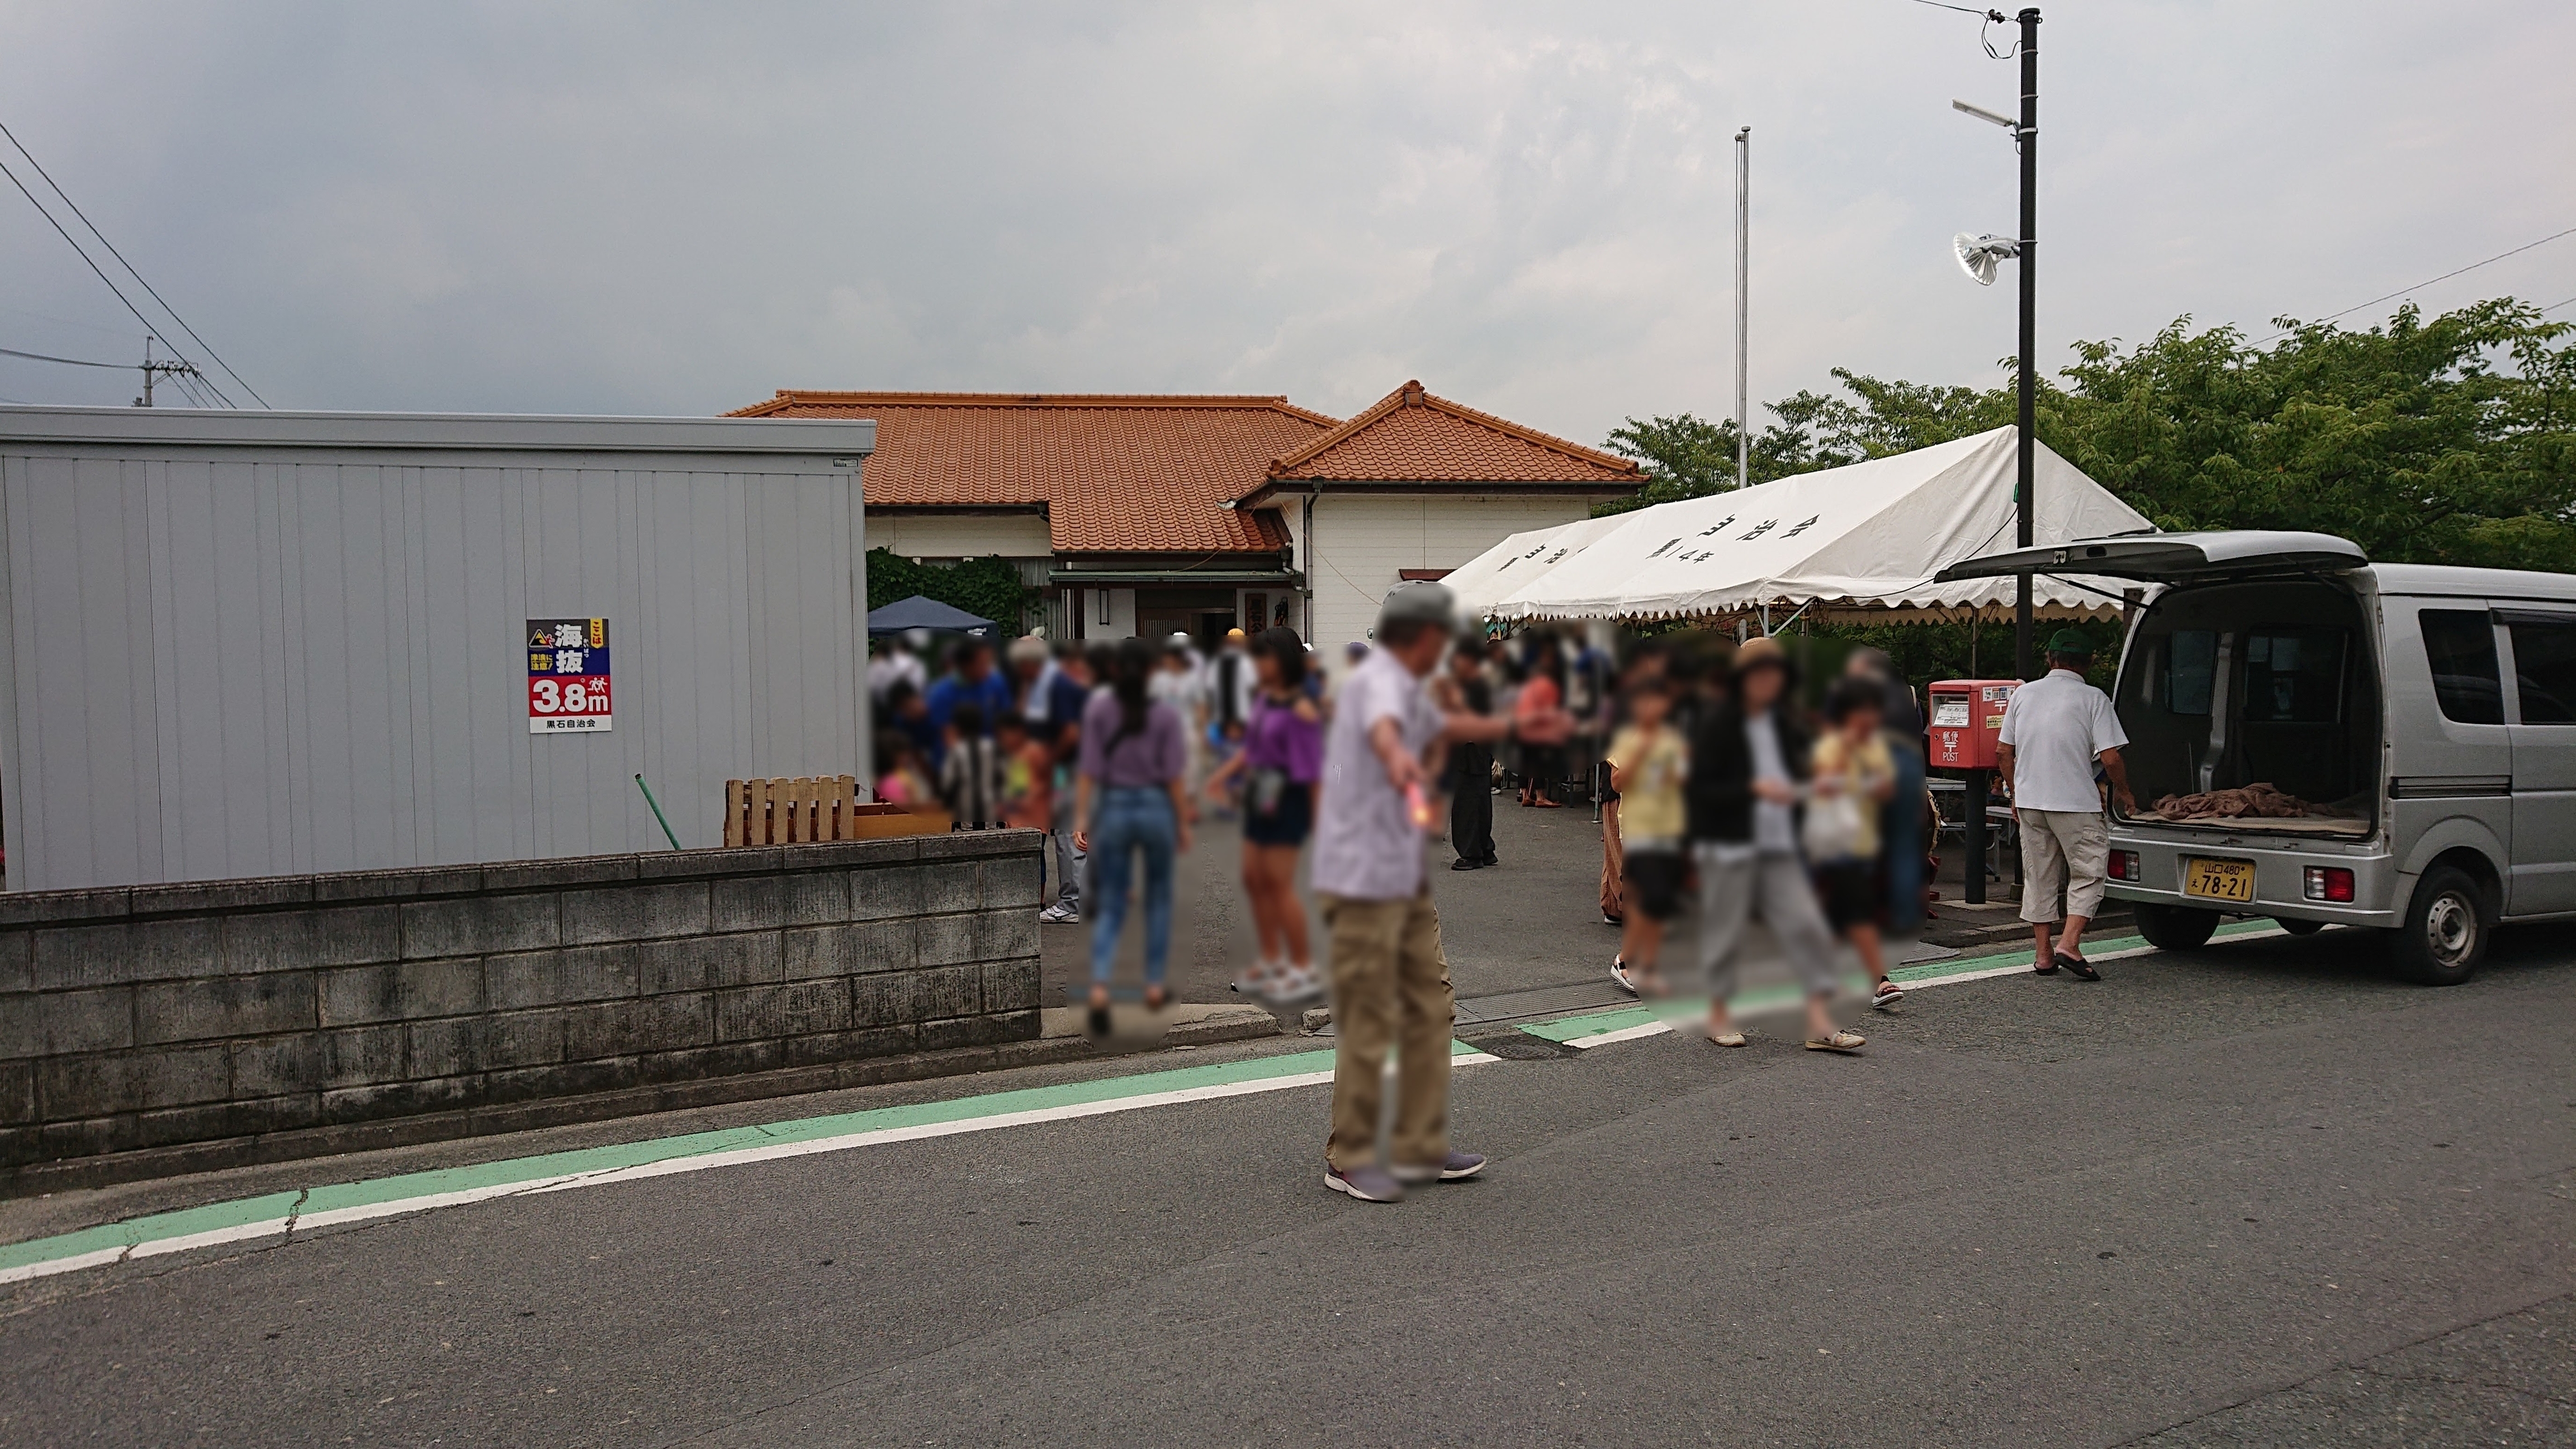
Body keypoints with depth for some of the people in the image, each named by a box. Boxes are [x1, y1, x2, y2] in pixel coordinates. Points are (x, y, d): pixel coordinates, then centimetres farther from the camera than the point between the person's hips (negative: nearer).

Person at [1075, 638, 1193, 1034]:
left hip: (1112, 810, 1)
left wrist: (1081, 817, -1)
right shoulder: (1164, 715, -6)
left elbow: (1090, 770, -6)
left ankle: (1099, 987, -15)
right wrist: (1184, 824, 3)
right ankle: (1154, 986, 21)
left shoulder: (1098, 709, -4)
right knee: (1158, 898, 18)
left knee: (1109, 906, 5)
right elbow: (1174, 777, -5)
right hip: (1156, 808, -1)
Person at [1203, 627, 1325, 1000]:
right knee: (1254, 878, 11)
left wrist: (1317, 815, -13)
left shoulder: (1301, 709, -16)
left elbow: (1313, 765, -15)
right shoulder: (1263, 699, 8)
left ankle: (1303, 968, 5)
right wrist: (1224, 773, 8)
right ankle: (1272, 960, 23)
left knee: (1280, 883, -6)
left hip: (1287, 801, -8)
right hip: (1259, 796, 8)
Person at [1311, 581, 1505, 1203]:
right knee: (1368, 1022, -4)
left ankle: (1422, 1148, 21)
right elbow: (1382, 727, -41)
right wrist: (1399, 757, -62)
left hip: (1406, 878, 10)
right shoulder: (1377, 681, -16)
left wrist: (1509, 726, 50)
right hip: (1362, 879, -10)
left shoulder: (1409, 689, 16)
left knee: (1430, 1009, 11)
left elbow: (1442, 725, 38)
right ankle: (1349, 1159, 9)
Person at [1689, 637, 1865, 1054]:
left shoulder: (1785, 726, 10)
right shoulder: (1716, 726, -7)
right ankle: (1718, 1013, 22)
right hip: (1728, 846, -5)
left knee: (1807, 925, -3)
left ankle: (1819, 1021, 0)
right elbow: (1702, 788, -12)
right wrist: (1755, 787, -21)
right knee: (1725, 931, 4)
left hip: (1779, 845, 5)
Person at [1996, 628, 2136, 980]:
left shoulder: (2024, 693, 7)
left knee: (2038, 878, 12)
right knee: (2089, 874, 5)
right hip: (2076, 804, -5)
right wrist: (2123, 792, 7)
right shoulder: (2092, 698, -6)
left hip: (2029, 802, 5)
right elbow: (2110, 758, -11)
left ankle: (2043, 954, 14)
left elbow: (2003, 752, 9)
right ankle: (2069, 944, -9)